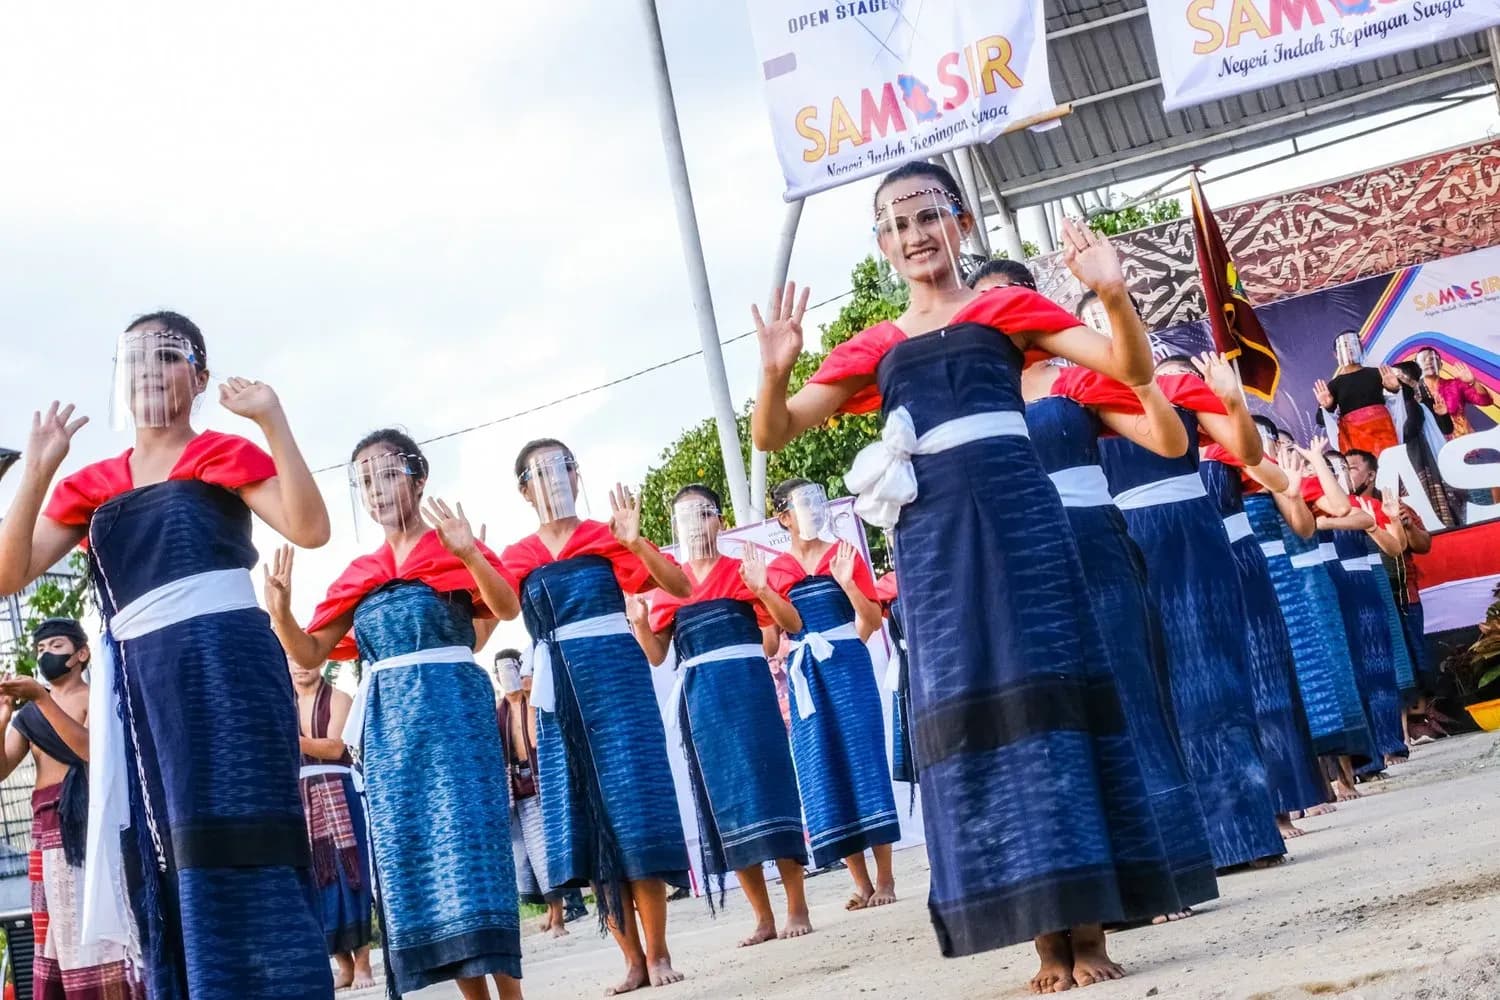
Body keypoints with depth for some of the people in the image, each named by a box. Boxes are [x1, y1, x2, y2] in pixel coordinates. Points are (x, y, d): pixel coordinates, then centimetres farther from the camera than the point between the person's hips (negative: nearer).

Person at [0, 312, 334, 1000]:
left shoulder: (222, 453, 6)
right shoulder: (92, 485, 17)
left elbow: (310, 528, -10)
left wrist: (272, 419, -17)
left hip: (222, 664, -5)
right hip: (140, 681, 5)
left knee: (235, 857, -10)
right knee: (164, 871, 6)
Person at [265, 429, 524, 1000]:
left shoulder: (454, 548, 2)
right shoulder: (359, 575, 16)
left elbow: (507, 608, -15)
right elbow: (310, 654, 10)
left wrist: (469, 553, -33)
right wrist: (280, 611, -11)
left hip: (451, 705, -5)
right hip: (387, 721, 5)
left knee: (468, 845, -11)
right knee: (412, 863, 3)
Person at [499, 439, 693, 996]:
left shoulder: (608, 537, 3)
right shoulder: (517, 559, 10)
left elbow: (681, 587, -7)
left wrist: (635, 541, -22)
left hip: (615, 676, -3)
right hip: (558, 691, 3)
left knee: (632, 812, -6)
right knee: (585, 819, 3)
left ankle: (658, 952, 3)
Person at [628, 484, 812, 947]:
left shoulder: (742, 569, 3)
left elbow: (793, 624, -4)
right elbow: (655, 655, 8)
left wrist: (762, 588, -20)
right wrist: (639, 621, -11)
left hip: (747, 688, -3)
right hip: (698, 699, 3)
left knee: (766, 789, -5)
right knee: (724, 803, 5)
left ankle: (797, 908, 3)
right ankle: (763, 917, 13)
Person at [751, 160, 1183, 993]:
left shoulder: (1005, 307, 9)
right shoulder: (875, 346, 15)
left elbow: (1134, 369, 2)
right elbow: (771, 434, 10)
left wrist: (1113, 293, -17)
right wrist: (775, 369, -10)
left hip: (1016, 510, -2)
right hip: (931, 534, 3)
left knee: (1048, 690, -4)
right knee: (969, 711, 1)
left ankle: (1089, 925, 3)